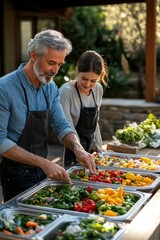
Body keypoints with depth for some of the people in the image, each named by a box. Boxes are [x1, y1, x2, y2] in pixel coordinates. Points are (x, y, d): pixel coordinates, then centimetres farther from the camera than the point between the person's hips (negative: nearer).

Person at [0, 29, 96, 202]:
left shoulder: (51, 88, 1)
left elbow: (61, 126, 2)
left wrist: (77, 147, -19)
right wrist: (43, 163, -28)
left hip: (43, 172, 7)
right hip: (17, 175, -6)